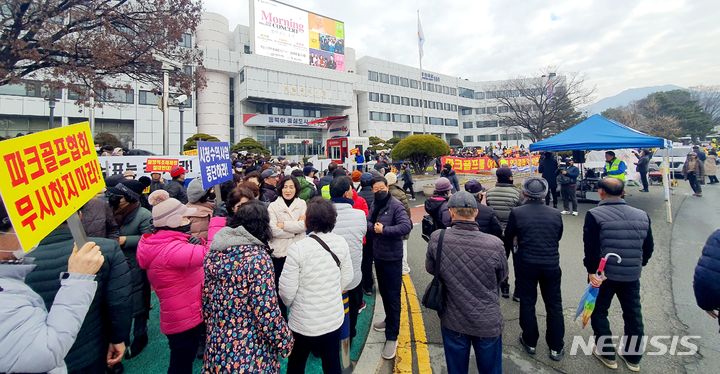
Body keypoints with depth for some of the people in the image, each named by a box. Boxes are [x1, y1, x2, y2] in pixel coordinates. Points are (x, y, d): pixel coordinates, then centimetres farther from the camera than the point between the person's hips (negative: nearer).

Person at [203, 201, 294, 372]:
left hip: (216, 346, 6)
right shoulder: (257, 257, -22)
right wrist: (285, 341, -7)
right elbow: (267, 313, -22)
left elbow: (206, 299, 7)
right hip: (250, 353, -6)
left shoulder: (214, 252, -2)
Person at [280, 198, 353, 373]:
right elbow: (347, 278, 2)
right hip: (334, 318, 3)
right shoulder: (341, 243, -9)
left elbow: (287, 289, -16)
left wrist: (288, 303, 7)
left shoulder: (297, 248, -23)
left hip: (304, 322, -3)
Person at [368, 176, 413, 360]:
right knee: (383, 290, 22)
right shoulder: (374, 205, 7)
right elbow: (367, 222, 4)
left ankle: (391, 337, 10)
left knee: (393, 295, 0)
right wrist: (373, 227, -18)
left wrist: (384, 230, -28)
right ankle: (389, 320, 43)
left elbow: (406, 226, -28)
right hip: (378, 255, 8)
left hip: (392, 257, -8)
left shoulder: (396, 205, -16)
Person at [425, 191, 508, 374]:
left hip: (452, 321, 1)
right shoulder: (494, 244, -22)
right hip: (488, 322, -1)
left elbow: (430, 269, 0)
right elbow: (502, 276, -2)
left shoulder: (437, 238, -19)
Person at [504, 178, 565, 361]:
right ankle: (556, 347, 24)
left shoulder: (516, 213, -12)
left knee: (527, 303, 12)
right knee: (554, 305, 14)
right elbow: (558, 237, 10)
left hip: (526, 264, -2)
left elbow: (508, 239, -1)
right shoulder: (555, 214, -3)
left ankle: (530, 342, 26)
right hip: (551, 264, 2)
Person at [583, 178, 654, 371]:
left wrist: (591, 271, -8)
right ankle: (633, 357, 33)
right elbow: (648, 247, 9)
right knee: (633, 315, 19)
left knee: (599, 312, 14)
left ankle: (607, 354, 23)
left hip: (603, 274, -5)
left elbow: (591, 248, -19)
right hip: (632, 275, 5)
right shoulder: (642, 215, 2)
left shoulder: (594, 215, -16)